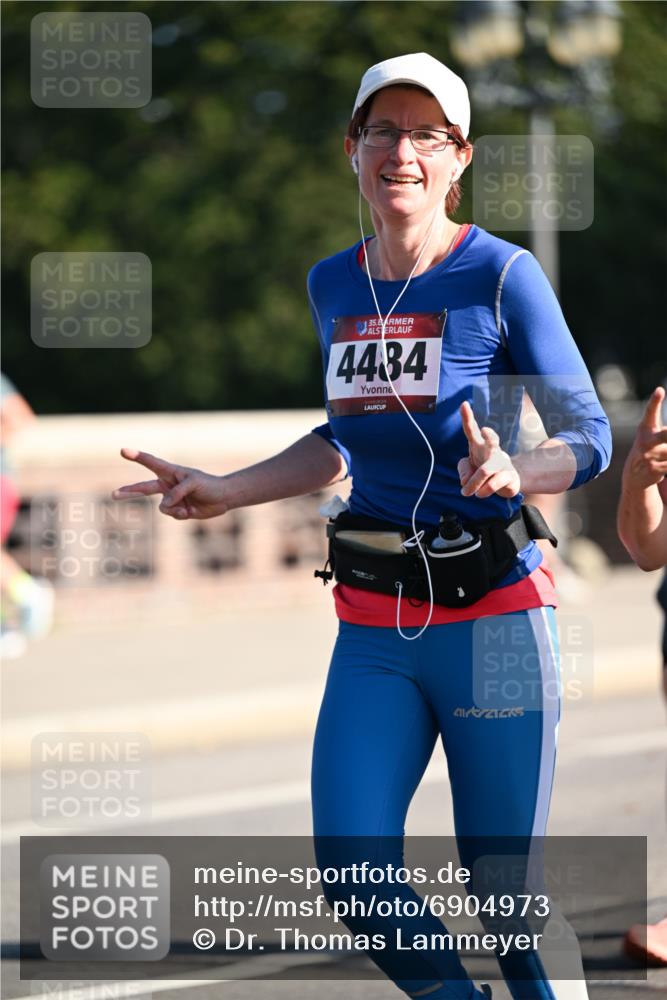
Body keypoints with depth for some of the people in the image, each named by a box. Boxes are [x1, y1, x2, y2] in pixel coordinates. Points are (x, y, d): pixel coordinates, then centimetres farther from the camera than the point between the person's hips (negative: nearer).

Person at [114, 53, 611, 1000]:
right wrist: (222, 492, 19)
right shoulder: (334, 285, 10)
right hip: (375, 627, 5)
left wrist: (514, 474, -27)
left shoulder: (501, 275, -7)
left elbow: (590, 440, -7)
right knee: (354, 874, -7)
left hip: (493, 615, -5)